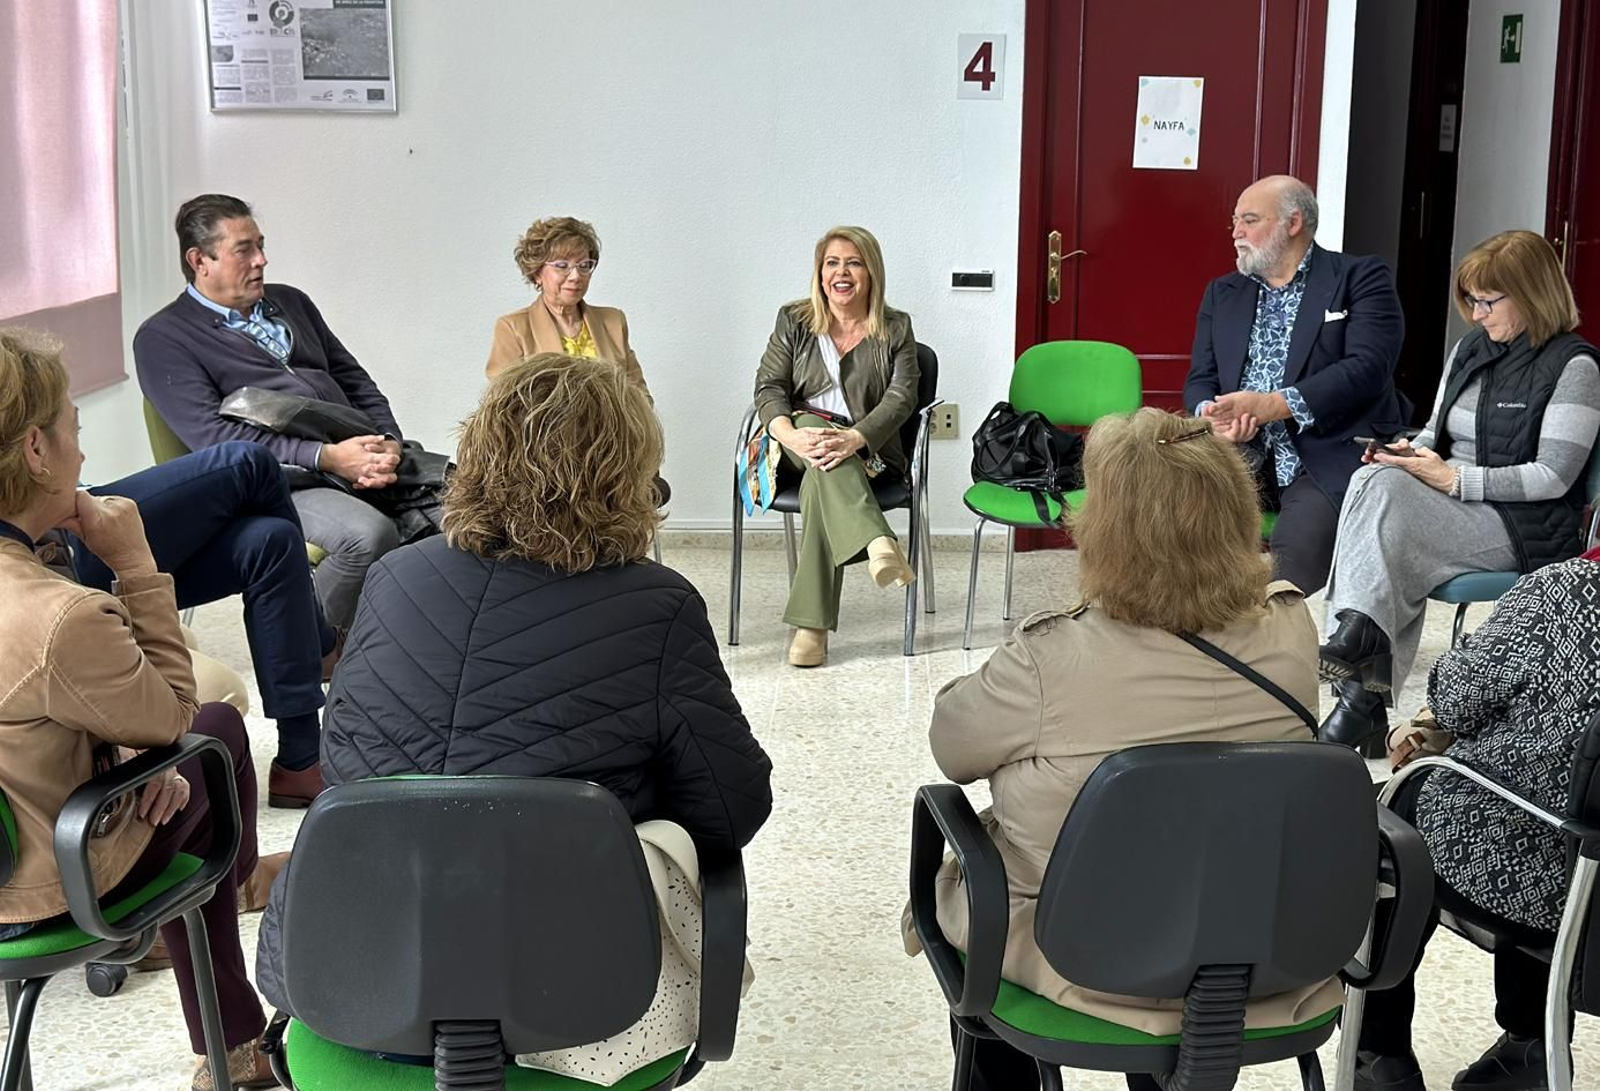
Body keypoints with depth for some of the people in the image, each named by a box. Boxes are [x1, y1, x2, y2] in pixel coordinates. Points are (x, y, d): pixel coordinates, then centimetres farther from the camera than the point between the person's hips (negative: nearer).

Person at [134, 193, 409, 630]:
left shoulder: (290, 302, 24)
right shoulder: (163, 338, 3)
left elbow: (356, 381, 22)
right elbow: (213, 436, -9)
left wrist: (387, 444, -1)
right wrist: (326, 457, -18)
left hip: (361, 457, 7)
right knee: (369, 535, -36)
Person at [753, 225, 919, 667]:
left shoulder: (896, 329, 6)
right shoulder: (793, 321, 9)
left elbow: (901, 397, -7)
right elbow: (768, 387, -1)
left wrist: (853, 438, -27)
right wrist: (791, 435, -25)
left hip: (867, 451, 0)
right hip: (801, 438, 1)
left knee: (821, 480, -35)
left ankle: (812, 624, -39)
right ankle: (879, 544, -58)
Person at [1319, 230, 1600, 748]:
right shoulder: (1468, 351, 16)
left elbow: (1554, 477, -12)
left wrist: (1455, 480, -18)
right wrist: (1410, 452, -2)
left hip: (1523, 529, -7)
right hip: (1449, 511, 7)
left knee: (1380, 490, -28)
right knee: (1375, 482, -27)